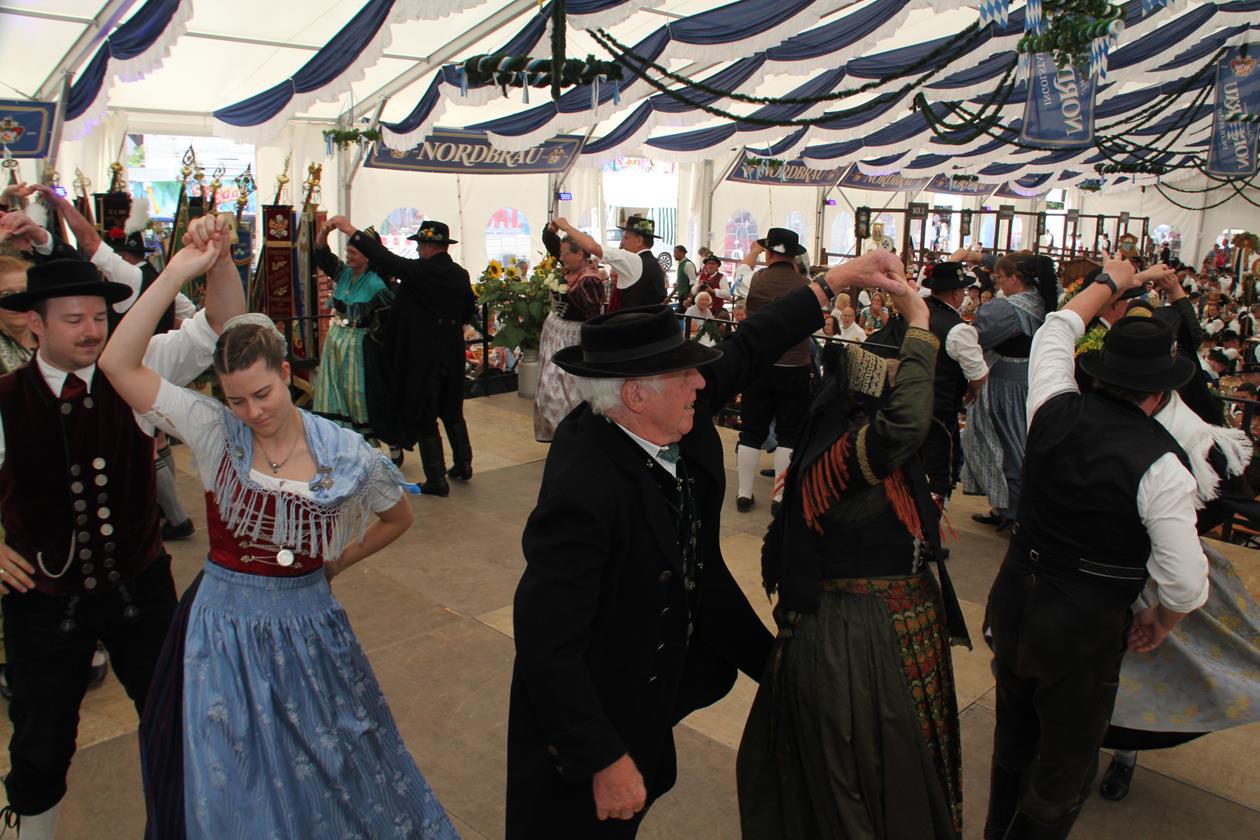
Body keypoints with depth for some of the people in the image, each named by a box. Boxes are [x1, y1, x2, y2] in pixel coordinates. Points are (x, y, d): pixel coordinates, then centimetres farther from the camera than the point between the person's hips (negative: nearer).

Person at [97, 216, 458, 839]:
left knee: (329, 770, 19)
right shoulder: (215, 431, -10)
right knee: (230, 789, 17)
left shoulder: (342, 452, -10)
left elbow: (399, 517, 7)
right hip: (223, 627, 0)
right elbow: (118, 364, -19)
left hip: (308, 624, 0)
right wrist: (177, 273, -23)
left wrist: (336, 563, 3)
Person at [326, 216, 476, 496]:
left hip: (423, 356, -7)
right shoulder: (460, 274, 3)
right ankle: (463, 465, 30)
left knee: (424, 417, 3)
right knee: (452, 411, 21)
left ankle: (436, 479, 7)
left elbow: (385, 259, -19)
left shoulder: (420, 271, -17)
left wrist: (350, 230, -13)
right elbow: (468, 312, 14)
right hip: (453, 354, 7)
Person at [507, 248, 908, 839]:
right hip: (587, 718, -6)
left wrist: (836, 281, 2)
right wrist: (607, 762, -24)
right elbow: (548, 649, -32)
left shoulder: (678, 425, -14)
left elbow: (747, 349, 0)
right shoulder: (583, 492, -37)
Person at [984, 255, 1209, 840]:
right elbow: (1186, 581, -18)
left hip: (1013, 599, 6)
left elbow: (1057, 329, 13)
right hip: (1084, 628, -6)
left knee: (1013, 738, 26)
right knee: (1065, 768, 14)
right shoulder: (1160, 463, -20)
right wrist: (1160, 622, 3)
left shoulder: (1055, 412, -7)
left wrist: (1109, 284, 27)